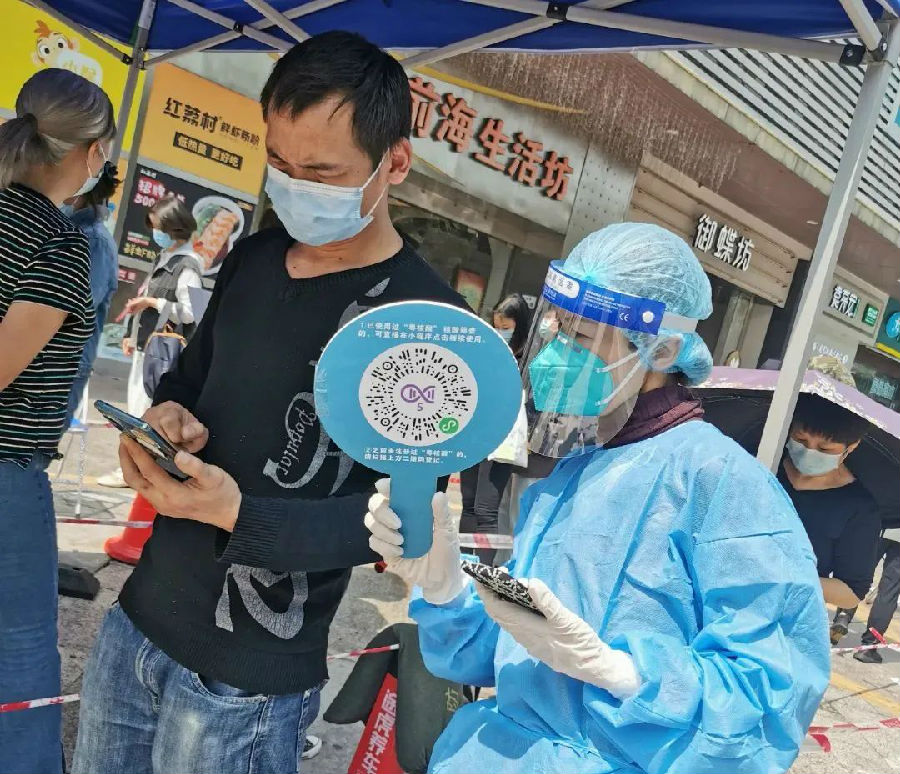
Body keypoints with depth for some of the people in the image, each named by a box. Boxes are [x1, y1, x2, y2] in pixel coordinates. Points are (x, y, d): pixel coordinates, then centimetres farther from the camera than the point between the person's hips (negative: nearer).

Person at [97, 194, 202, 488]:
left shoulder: (187, 266, -14)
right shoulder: (163, 258, 14)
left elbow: (190, 312, -20)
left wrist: (153, 302, -17)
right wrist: (132, 335, 17)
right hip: (146, 344, 9)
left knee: (143, 407, -5)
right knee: (136, 403, 15)